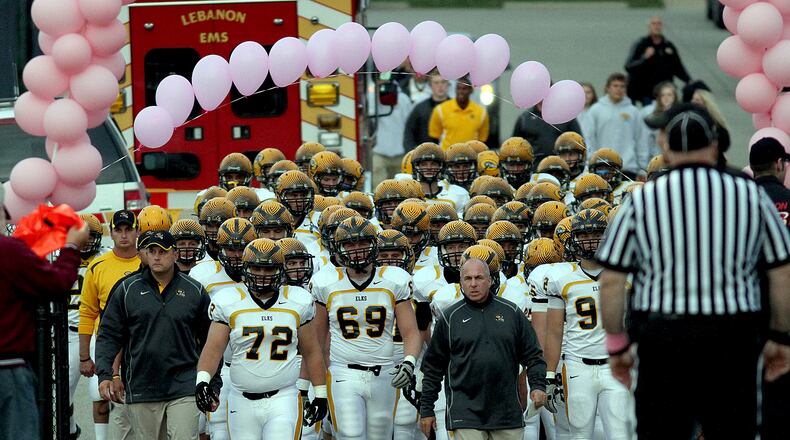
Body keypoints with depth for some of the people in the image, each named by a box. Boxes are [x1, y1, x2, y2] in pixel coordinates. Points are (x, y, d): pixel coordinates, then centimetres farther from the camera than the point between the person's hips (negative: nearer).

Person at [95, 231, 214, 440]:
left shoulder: (194, 291, 6)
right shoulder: (128, 289, 3)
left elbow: (209, 341, 12)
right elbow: (109, 335, 4)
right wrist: (105, 375, -7)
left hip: (183, 388, -1)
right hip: (141, 389, 1)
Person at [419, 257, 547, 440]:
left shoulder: (511, 313, 8)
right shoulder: (449, 318, 4)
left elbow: (532, 355, 12)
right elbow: (433, 367, 8)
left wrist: (538, 385, -4)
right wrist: (426, 409, 7)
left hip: (507, 412, 2)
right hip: (466, 414, -2)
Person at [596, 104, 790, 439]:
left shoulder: (641, 201, -1)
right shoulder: (751, 196, 2)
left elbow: (611, 281, -3)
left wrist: (616, 345, 7)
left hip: (662, 340, -1)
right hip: (734, 342, 1)